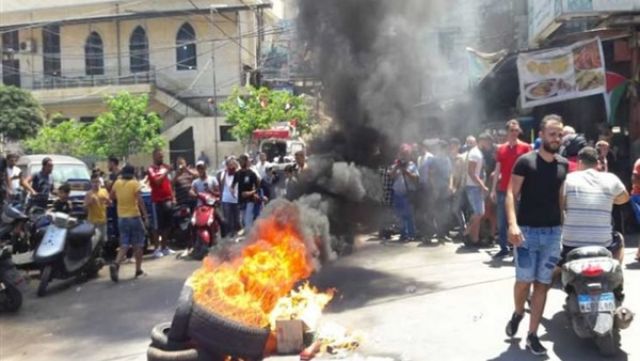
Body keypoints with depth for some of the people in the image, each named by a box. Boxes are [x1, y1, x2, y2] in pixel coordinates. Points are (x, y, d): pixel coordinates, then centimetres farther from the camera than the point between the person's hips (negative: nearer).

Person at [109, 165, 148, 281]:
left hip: (121, 217, 4)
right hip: (134, 216, -4)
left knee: (124, 244, 8)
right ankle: (138, 269, 14)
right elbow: (139, 200, -17)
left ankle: (116, 264, -16)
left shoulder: (117, 183, 5)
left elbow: (112, 196, 18)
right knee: (138, 244, 9)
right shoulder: (135, 183, -9)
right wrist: (145, 214, -15)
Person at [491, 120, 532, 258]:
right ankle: (503, 248, 18)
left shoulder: (525, 147, -3)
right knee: (501, 221, 8)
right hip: (502, 190, 4)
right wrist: (493, 189, 7)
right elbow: (497, 170, 11)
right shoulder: (501, 149, 9)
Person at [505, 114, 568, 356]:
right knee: (524, 280, -1)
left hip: (554, 232, 4)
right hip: (527, 231, -4)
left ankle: (532, 334, 15)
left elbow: (564, 197, 17)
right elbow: (511, 194, -9)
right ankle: (517, 313, 31)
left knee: (543, 284, 5)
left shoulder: (564, 165, 9)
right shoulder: (525, 161, -5)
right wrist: (512, 224, -22)